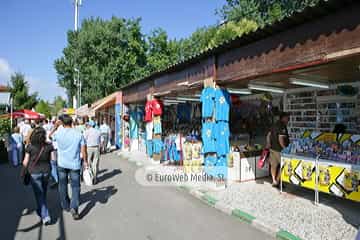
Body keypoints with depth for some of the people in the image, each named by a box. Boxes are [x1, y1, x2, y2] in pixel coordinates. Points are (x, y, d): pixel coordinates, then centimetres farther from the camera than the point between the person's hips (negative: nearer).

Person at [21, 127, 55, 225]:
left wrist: (22, 172, 9)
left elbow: (26, 162, -6)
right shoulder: (49, 146, -8)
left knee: (39, 194, 3)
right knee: (43, 193, 21)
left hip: (34, 173, -3)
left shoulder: (30, 146, -12)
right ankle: (41, 211, 40)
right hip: (46, 172, 3)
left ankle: (45, 216, 1)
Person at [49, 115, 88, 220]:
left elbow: (50, 136, 16)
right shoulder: (79, 134, -10)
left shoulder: (58, 133, -7)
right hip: (75, 164, -1)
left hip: (62, 164, 2)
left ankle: (66, 206, 31)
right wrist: (85, 161, 4)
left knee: (63, 185, 18)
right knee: (75, 186, 5)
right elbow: (83, 149, -8)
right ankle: (74, 207, -10)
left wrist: (55, 126, 23)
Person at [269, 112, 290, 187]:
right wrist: (285, 148, -16)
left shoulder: (275, 125, 11)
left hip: (272, 148, 9)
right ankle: (277, 181, 11)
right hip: (279, 149, -9)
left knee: (273, 165, 13)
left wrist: (270, 144, 24)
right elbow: (280, 139, -24)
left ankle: (274, 181, 21)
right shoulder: (282, 126, -17)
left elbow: (269, 135, 18)